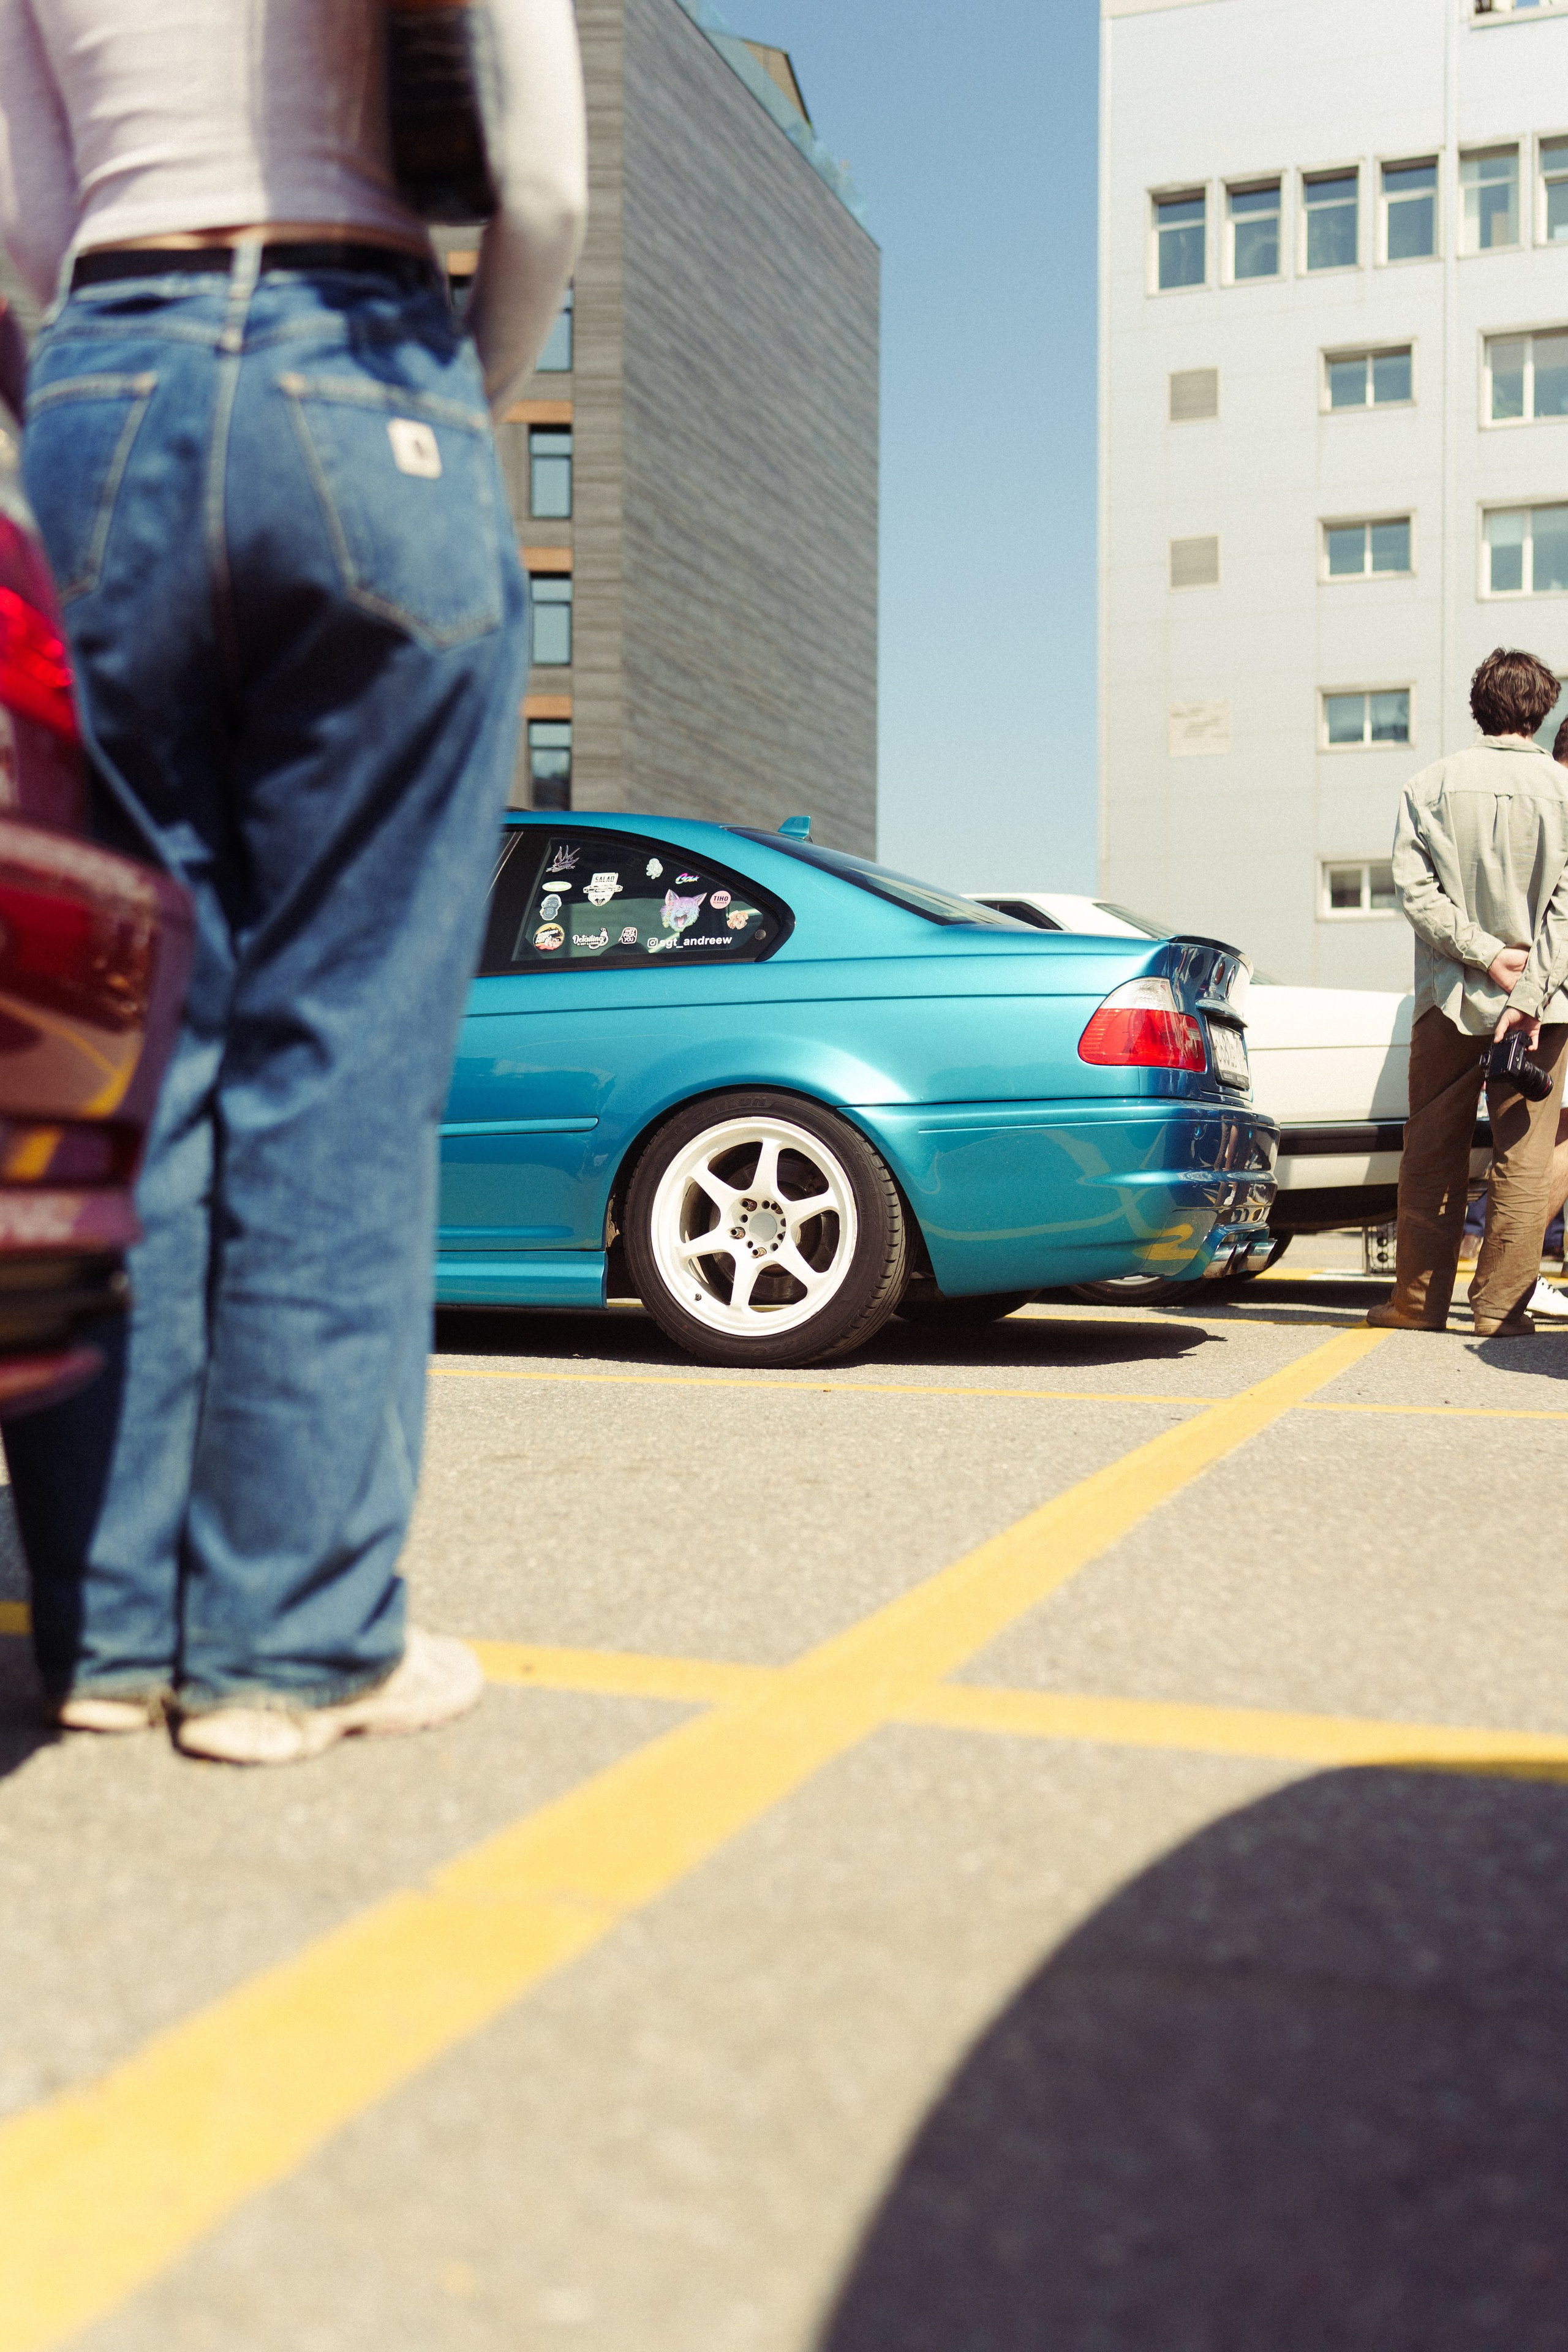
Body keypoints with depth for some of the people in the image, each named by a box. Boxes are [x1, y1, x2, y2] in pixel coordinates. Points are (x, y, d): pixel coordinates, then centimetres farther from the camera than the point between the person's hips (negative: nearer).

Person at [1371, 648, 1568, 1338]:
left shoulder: (1433, 784, 1)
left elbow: (1414, 885, -8)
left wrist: (1482, 952, -9)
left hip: (1449, 996, 1)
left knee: (1433, 1154, 9)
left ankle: (1419, 1299, 14)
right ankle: (1502, 1305, 4)